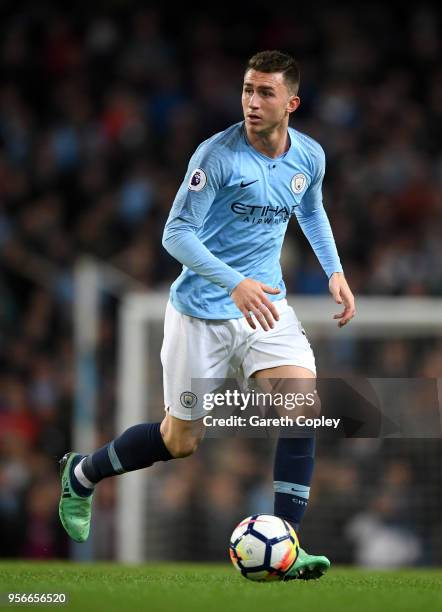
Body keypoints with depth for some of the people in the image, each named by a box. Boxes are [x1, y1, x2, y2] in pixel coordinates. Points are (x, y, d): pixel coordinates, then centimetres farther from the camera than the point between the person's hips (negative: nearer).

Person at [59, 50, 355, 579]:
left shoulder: (309, 157, -1)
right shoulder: (218, 155, -19)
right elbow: (176, 234, -21)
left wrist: (334, 270, 9)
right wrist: (235, 284, -33)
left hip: (264, 303, 4)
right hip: (202, 312, -4)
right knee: (181, 441, 6)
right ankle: (81, 474, 33)